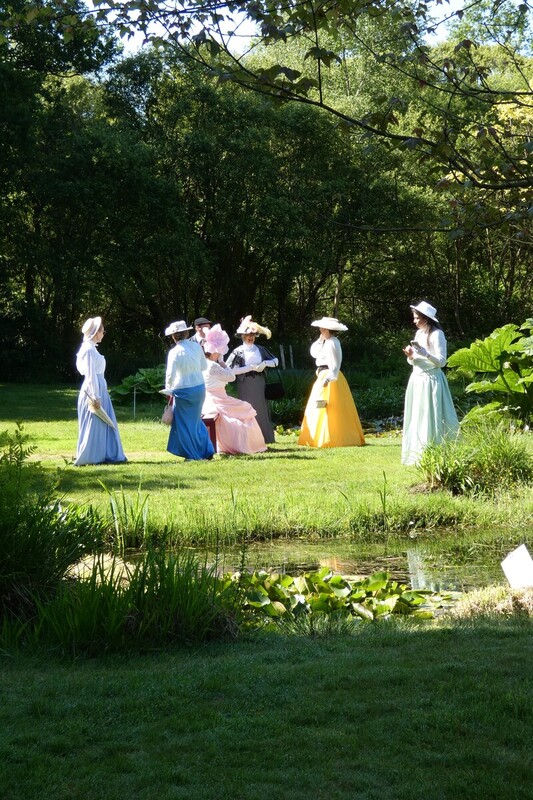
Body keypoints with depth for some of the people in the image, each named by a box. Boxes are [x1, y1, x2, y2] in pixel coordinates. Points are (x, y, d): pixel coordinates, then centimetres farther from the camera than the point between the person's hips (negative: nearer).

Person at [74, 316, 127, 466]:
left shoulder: (90, 348, 15)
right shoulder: (89, 350, -15)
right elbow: (90, 375, -19)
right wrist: (95, 397, -20)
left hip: (99, 390, 10)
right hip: (93, 391, -10)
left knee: (106, 424, 11)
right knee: (93, 425, -3)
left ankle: (109, 455, 15)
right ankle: (85, 458, 3)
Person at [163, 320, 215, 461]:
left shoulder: (175, 352, -15)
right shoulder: (196, 346, -1)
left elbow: (170, 375, -14)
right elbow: (204, 366, 11)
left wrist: (168, 390, 2)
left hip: (183, 391, -5)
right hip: (200, 388, 5)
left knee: (185, 423, 9)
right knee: (196, 420, 21)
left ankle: (193, 455, 13)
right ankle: (207, 451, 20)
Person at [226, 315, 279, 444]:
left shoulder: (260, 349, 8)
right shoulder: (238, 351, -3)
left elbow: (275, 361, 12)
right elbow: (232, 370, -13)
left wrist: (265, 363, -7)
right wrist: (250, 368, -15)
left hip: (259, 384, 4)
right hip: (245, 385, -4)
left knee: (261, 409, 7)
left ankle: (263, 437, 14)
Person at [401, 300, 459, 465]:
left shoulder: (437, 334, -10)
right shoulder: (419, 333, 13)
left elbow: (441, 361, -13)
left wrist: (425, 353, -26)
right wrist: (410, 356, -3)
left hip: (431, 381, -8)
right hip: (417, 379, 8)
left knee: (431, 418, -7)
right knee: (416, 418, 8)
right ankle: (417, 454, 12)